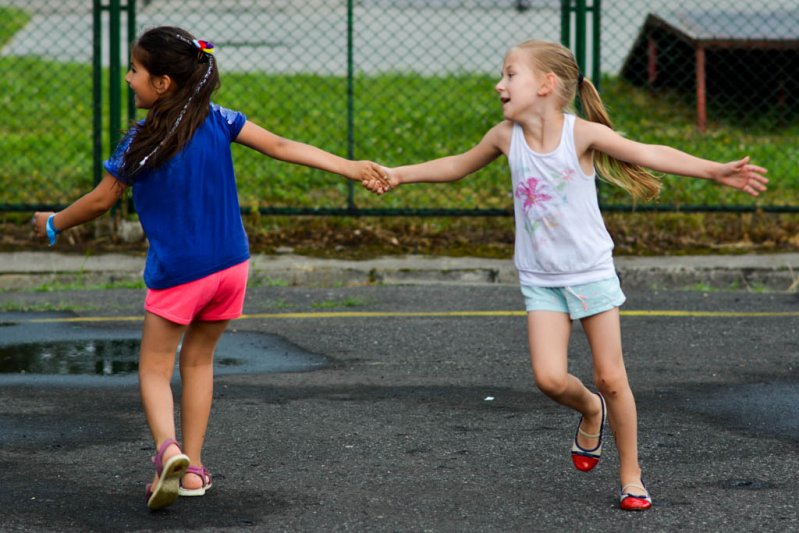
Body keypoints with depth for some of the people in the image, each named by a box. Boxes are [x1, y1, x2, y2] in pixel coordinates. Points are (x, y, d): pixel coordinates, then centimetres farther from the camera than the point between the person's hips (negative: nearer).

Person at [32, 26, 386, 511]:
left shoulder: (141, 142, -11)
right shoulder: (217, 120, -2)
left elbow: (100, 201, -1)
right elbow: (281, 147, -5)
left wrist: (53, 224, 17)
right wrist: (352, 168, -4)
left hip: (176, 272, -4)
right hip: (231, 265, 4)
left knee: (154, 369, 5)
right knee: (198, 361, 19)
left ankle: (168, 448, -22)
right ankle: (192, 468, 15)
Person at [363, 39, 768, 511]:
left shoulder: (581, 133, -14)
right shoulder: (506, 136, -3)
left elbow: (651, 154, -17)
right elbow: (458, 166, 15)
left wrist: (717, 171, -26)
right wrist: (400, 174, 14)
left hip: (591, 272, -3)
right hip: (541, 279, 3)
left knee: (611, 378, -1)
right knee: (550, 378, -12)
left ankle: (631, 476, 15)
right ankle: (590, 410, 23)